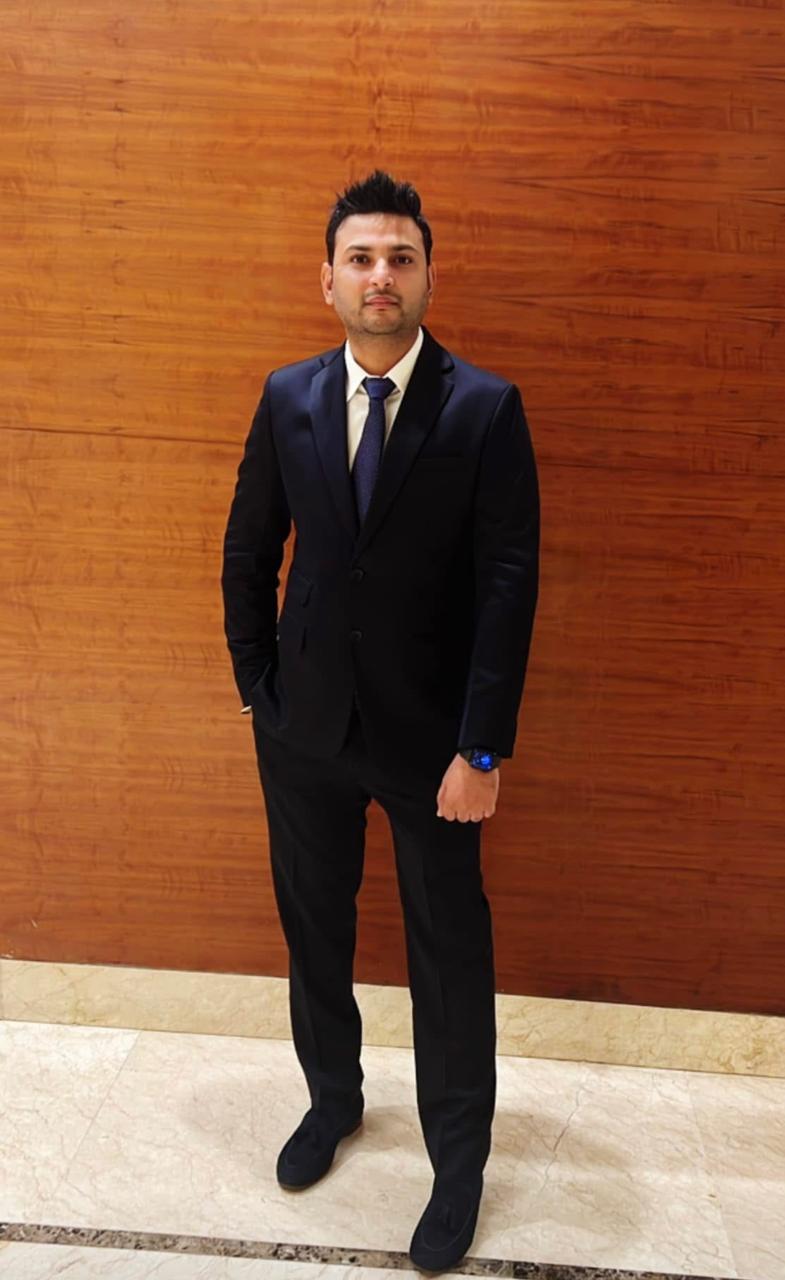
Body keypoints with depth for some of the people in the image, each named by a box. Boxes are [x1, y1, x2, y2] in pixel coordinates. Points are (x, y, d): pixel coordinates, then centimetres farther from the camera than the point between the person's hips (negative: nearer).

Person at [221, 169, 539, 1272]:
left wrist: (483, 749, -15)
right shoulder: (288, 398, 1)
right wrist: (256, 684, 5)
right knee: (313, 924, 20)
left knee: (449, 950, 11)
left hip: (430, 734, -3)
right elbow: (249, 552, 8)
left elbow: (509, 586, -12)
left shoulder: (487, 409, -10)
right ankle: (333, 1097, 46)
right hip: (306, 726, 4)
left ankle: (459, 1154, 34)